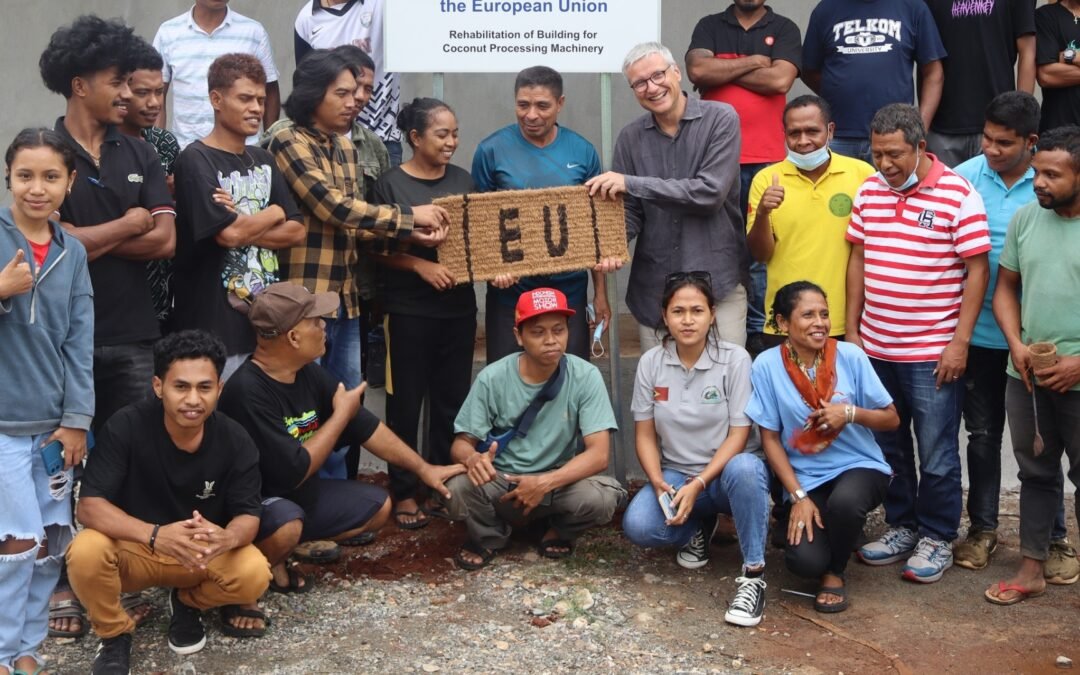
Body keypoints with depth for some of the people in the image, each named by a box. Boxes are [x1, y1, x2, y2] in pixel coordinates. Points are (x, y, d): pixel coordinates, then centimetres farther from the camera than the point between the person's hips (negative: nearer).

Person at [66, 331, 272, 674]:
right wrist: (155, 535, -42)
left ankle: (188, 602, 9)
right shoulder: (126, 427, -21)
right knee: (85, 552, -34)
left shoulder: (235, 441, -14)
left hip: (205, 553, 2)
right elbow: (90, 505, -25)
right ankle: (115, 634, -1)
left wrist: (226, 538, -40)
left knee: (254, 574, -28)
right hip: (132, 547, -1)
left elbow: (247, 515, -13)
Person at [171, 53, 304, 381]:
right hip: (216, 326, -7)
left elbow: (296, 231, 7)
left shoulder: (263, 160, 14)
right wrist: (273, 213, -2)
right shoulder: (196, 160, -9)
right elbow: (228, 234, -20)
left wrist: (244, 228, -9)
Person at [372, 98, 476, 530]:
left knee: (452, 399, 10)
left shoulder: (462, 180, 8)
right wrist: (421, 265, -20)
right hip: (409, 311, -4)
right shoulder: (391, 184, -6)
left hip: (459, 307, 4)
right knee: (406, 402, 3)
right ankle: (404, 492, 14)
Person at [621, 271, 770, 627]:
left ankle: (753, 574, -25)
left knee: (744, 469, -40)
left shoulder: (735, 359, -11)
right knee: (637, 526, -27)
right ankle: (697, 528, 9)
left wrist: (698, 485, -23)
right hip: (675, 475, 3)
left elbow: (739, 435, -13)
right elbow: (645, 434, 1)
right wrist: (659, 484, -17)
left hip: (725, 471, -3)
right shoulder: (650, 362, -3)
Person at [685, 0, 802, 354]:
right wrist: (752, 62, -3)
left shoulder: (784, 29, 9)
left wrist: (723, 71, -2)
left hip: (766, 161, -1)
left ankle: (759, 329, 11)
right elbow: (697, 70, -6)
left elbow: (780, 80, -8)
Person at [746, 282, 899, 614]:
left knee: (844, 501, -36)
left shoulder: (850, 356, -8)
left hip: (859, 466, 0)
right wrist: (798, 497, -10)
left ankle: (835, 573, -4)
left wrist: (850, 414, -19)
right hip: (806, 479, 0)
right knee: (804, 561, -23)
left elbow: (892, 420, 0)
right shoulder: (767, 366, -10)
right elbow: (770, 438, -4)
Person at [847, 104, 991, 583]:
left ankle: (937, 538, 19)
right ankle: (901, 525, 31)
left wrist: (960, 342, -13)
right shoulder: (868, 191, 5)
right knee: (887, 446, 15)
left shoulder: (958, 196, -10)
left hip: (934, 353, -5)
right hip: (875, 347, 5)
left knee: (936, 454, 4)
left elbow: (977, 270, -9)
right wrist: (851, 331, 9)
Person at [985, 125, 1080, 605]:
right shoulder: (1025, 218, 3)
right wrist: (1016, 344, -5)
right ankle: (1032, 568, 26)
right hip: (1026, 374, 5)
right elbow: (1005, 287, 9)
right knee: (1035, 471, 15)